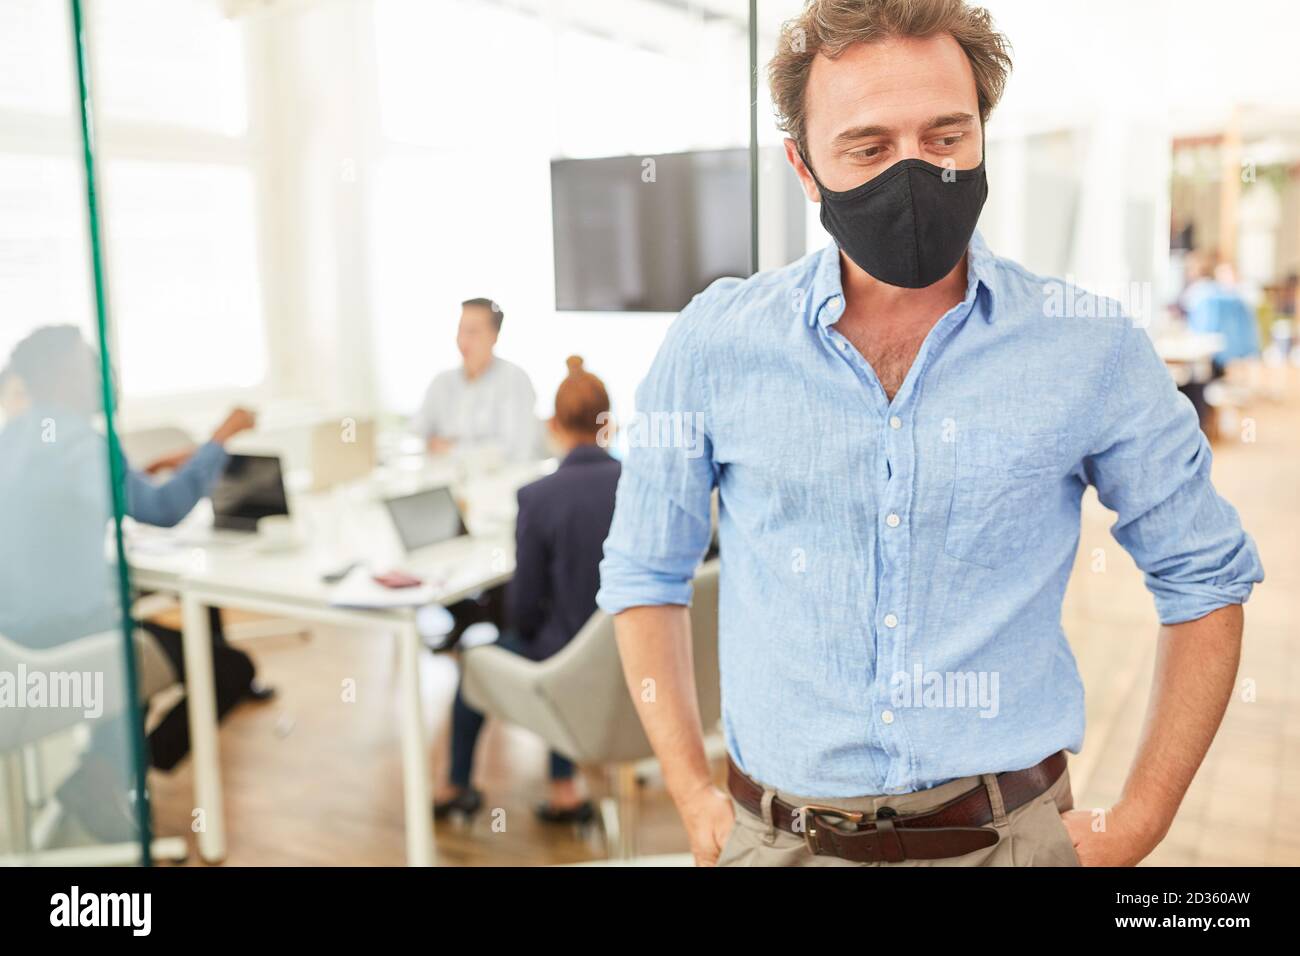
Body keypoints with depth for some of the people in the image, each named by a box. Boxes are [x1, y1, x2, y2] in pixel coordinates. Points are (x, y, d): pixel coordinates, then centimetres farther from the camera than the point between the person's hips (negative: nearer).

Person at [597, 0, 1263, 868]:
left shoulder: (1091, 347, -7)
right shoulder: (715, 343, -7)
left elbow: (1205, 578, 3)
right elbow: (645, 574, 3)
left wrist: (1138, 825, 0)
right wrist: (697, 803, 0)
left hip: (1015, 832, 0)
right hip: (779, 835, 1)